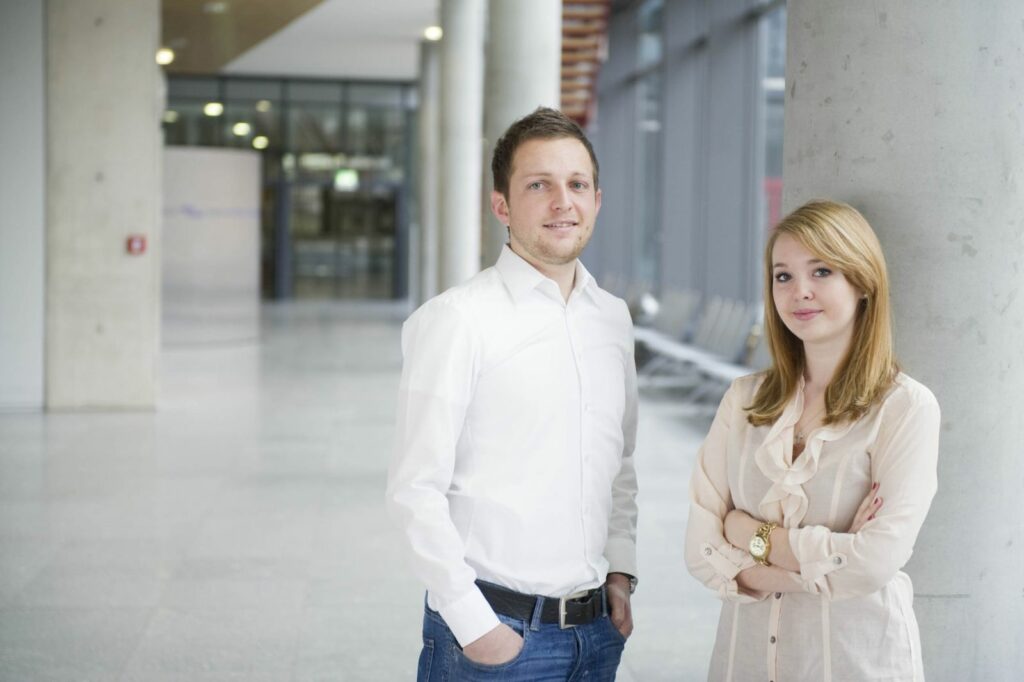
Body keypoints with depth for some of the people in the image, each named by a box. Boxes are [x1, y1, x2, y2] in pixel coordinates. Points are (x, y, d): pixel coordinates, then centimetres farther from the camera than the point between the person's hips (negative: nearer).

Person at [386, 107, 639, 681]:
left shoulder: (613, 318, 9)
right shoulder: (457, 319, -11)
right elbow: (416, 489, -13)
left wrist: (621, 569, 9)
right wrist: (474, 625, -13)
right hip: (493, 631, -5)